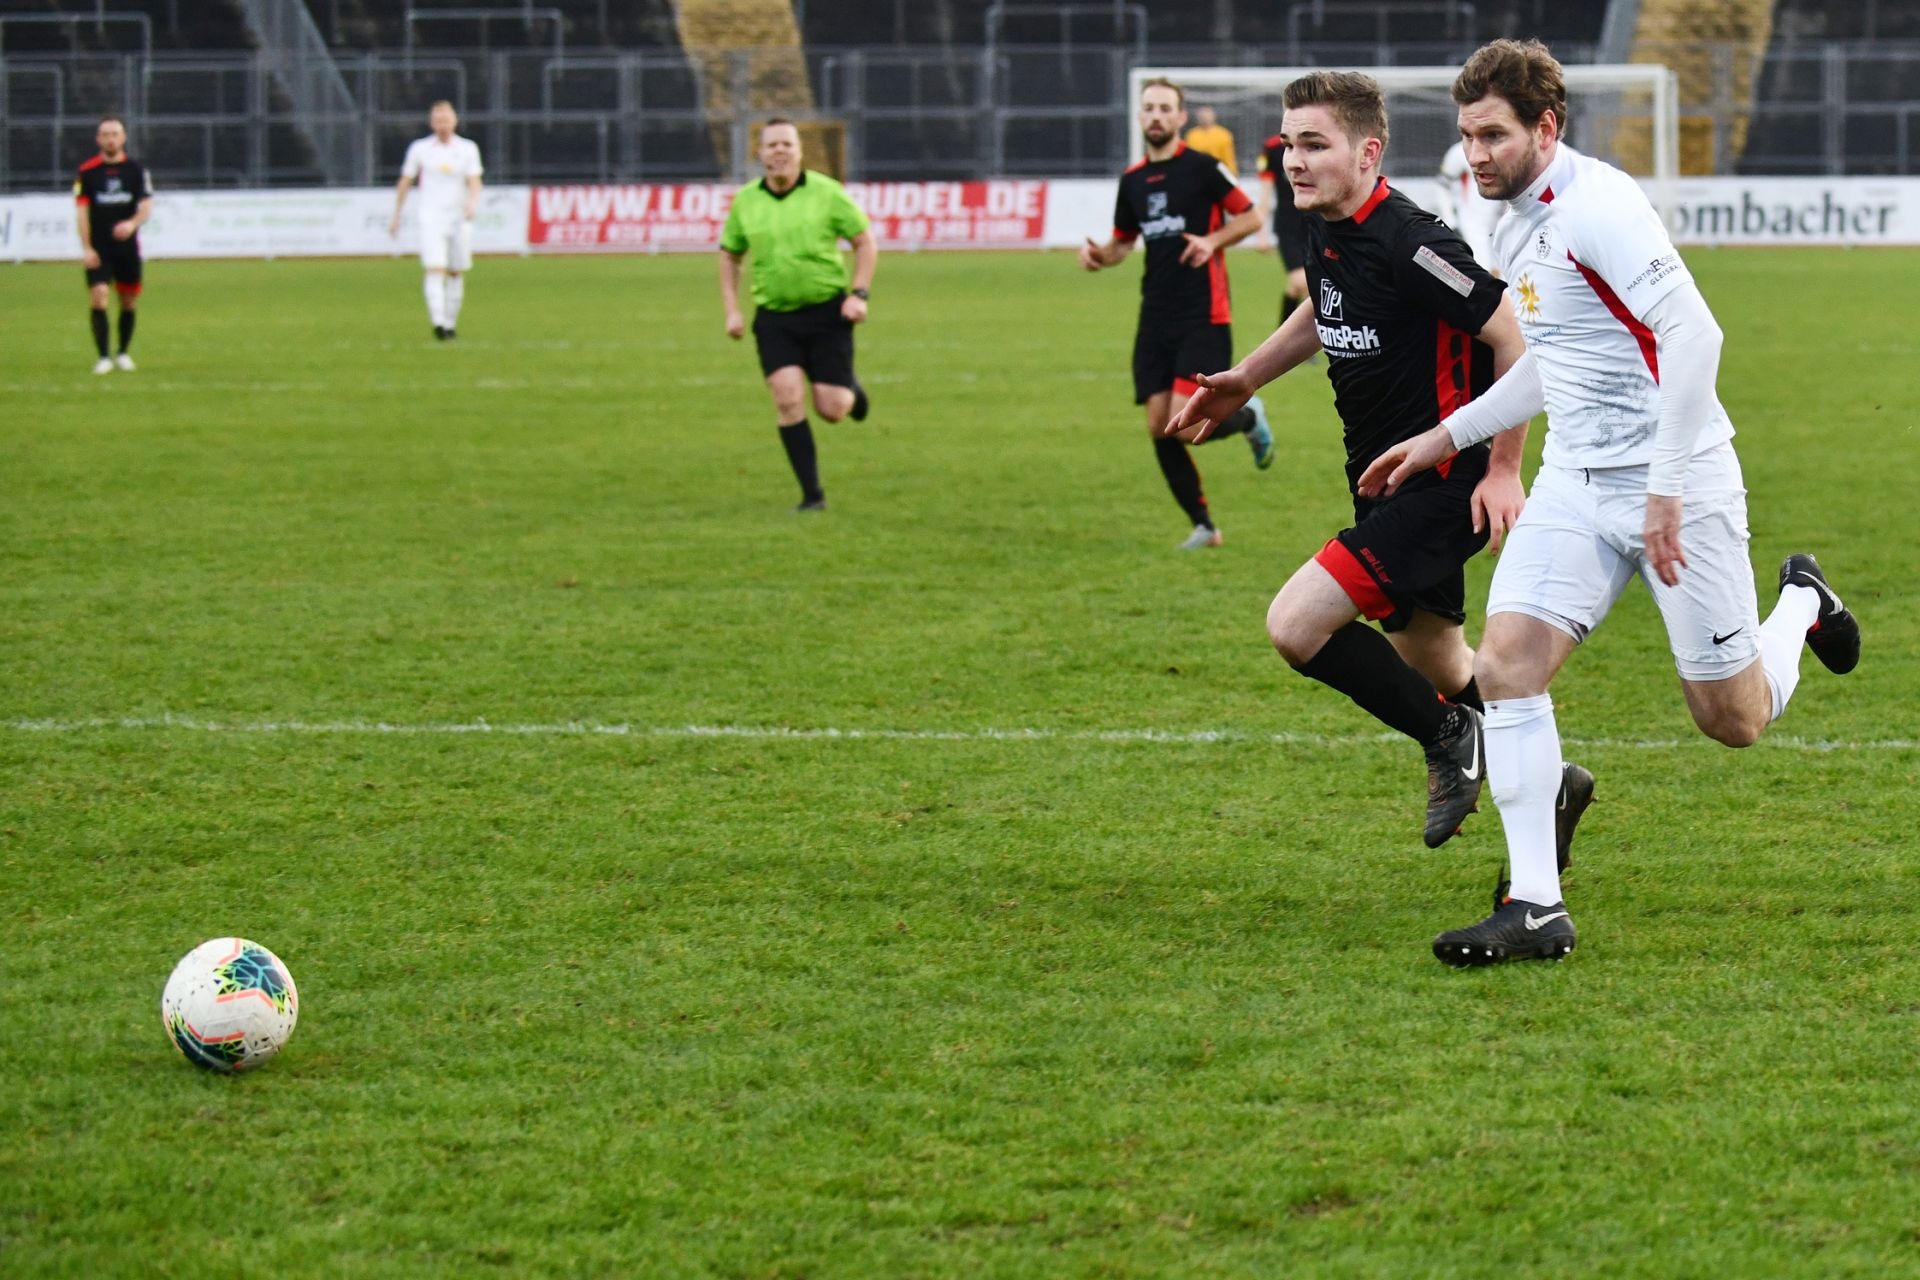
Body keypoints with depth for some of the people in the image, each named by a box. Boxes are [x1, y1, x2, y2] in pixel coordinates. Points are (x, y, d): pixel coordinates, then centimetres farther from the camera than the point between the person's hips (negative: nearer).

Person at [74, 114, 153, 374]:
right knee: (98, 298, -15)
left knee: (129, 302, 7)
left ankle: (123, 353, 25)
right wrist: (86, 248, -9)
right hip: (98, 249, -1)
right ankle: (103, 357, -12)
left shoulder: (137, 170, 2)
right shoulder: (87, 171, 1)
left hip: (127, 245, 1)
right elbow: (82, 211, -1)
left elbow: (146, 206, -4)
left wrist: (133, 223, -27)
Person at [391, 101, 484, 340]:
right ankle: (438, 322, -27)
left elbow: (474, 183, -4)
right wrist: (396, 217, 12)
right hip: (431, 220, -2)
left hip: (459, 219, 2)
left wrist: (472, 203, -25)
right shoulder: (419, 149, 3)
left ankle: (450, 324, 18)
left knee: (456, 274, 7)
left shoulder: (468, 148, 3)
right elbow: (405, 183, 11)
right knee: (435, 271, -17)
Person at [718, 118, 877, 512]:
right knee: (788, 401, -14)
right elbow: (729, 256, 15)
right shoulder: (745, 202, 2)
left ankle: (850, 390, 35)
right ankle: (812, 495, -6)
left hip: (827, 312, -2)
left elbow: (866, 242, 1)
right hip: (774, 317, 2)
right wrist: (732, 311, 6)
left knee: (830, 409, -5)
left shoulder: (826, 193, -6)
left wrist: (858, 294, -10)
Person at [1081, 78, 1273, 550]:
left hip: (1203, 316, -6)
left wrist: (1213, 241, -17)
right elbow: (1123, 242, 23)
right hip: (1156, 317, 6)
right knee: (1159, 427, -1)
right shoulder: (1133, 180, 12)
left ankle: (1248, 418, 17)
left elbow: (1250, 217, -1)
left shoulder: (1203, 168, -5)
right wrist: (1099, 255, 1)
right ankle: (1203, 526, 11)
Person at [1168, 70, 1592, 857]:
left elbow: (1513, 338, -21)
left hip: (1446, 485, -9)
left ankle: (1449, 741, 0)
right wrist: (1245, 379, 21)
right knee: (1435, 669, 20)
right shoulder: (1325, 231, 3)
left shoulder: (1407, 243, -24)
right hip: (1385, 479, 9)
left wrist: (1503, 470, -19)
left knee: (1295, 626, -18)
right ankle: (1547, 786, 41)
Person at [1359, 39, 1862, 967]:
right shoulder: (1515, 226, 10)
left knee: (1735, 720, 4)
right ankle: (1535, 907, -11)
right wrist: (1448, 437, 21)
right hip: (1577, 482, 7)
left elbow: (1693, 334, -27)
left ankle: (1800, 605, 38)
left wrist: (1666, 487, -28)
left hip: (1677, 484, -7)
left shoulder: (1596, 205, -19)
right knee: (1506, 662, -13)